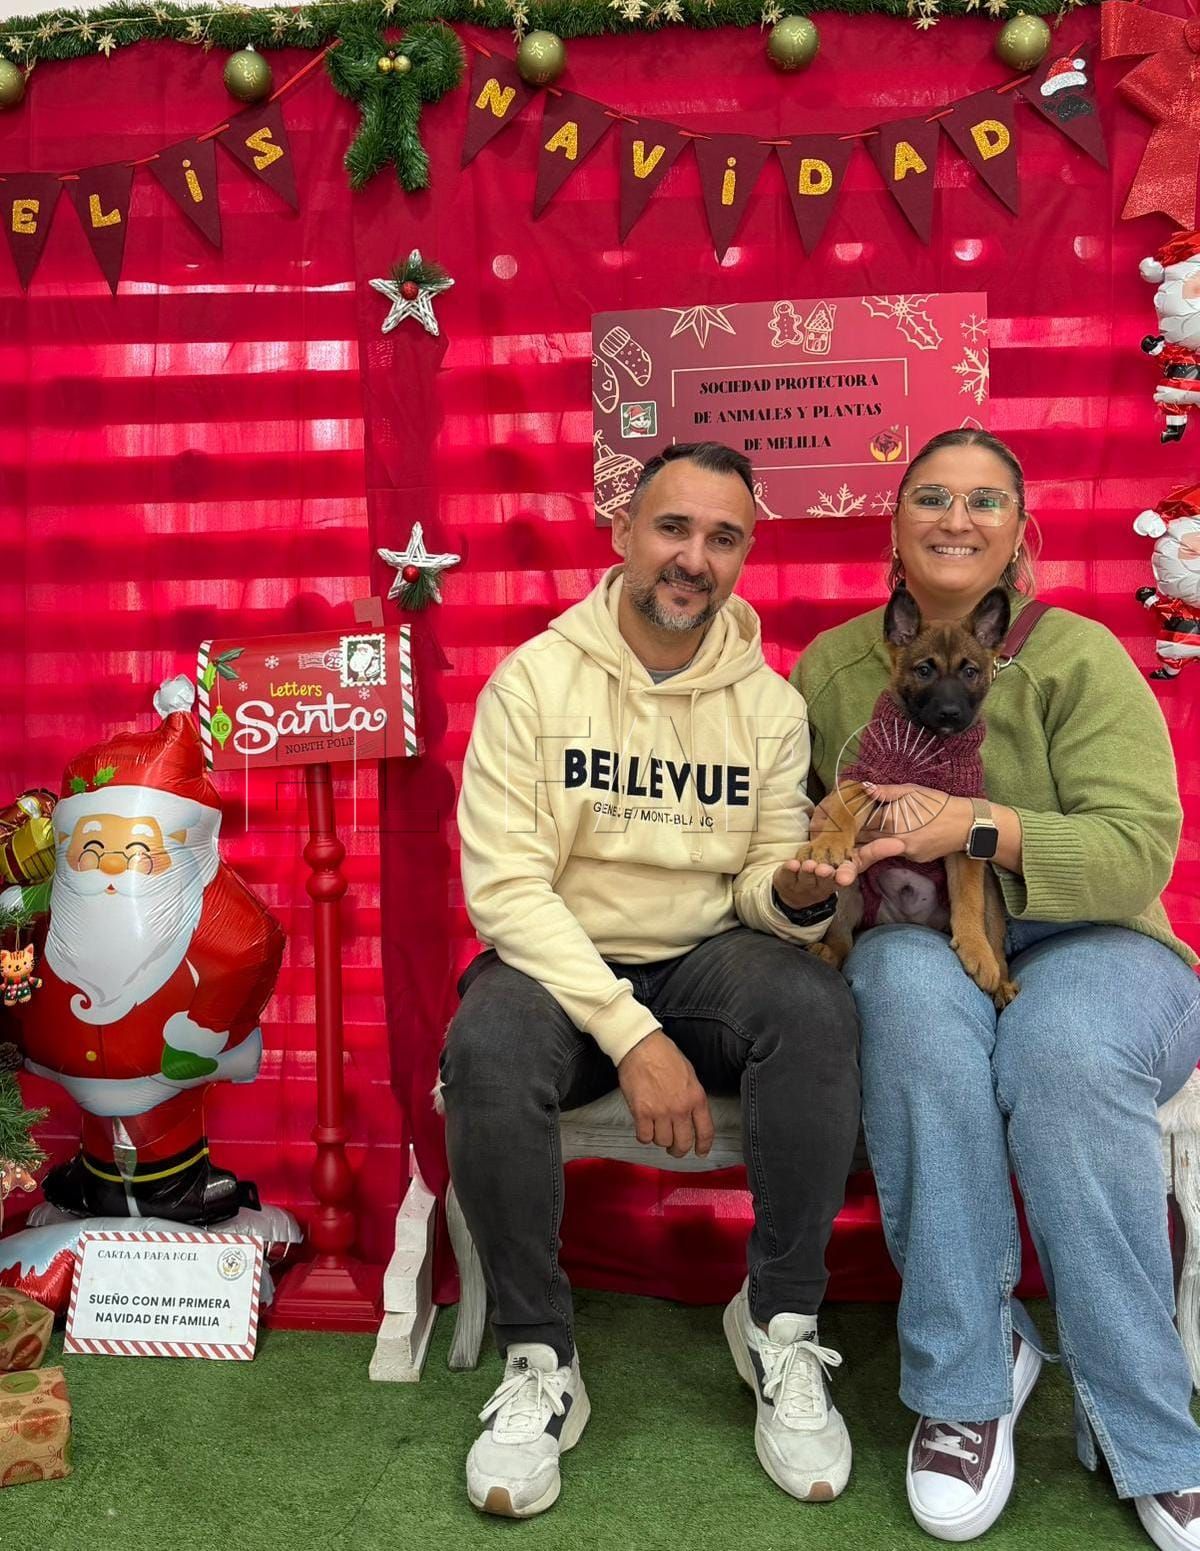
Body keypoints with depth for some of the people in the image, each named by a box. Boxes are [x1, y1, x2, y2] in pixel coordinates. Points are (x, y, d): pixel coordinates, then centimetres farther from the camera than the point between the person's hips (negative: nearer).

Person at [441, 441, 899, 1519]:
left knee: (817, 1007, -30)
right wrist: (631, 1034, -23)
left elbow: (764, 889, 4)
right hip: (557, 963, -2)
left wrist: (800, 891, -23)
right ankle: (538, 1360, -11)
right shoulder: (535, 678, -6)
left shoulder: (769, 703, 4)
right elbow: (504, 885, -13)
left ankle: (782, 1326, -8)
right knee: (489, 1047, -35)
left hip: (706, 962, 2)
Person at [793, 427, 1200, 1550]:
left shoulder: (1079, 656, -3)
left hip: (1086, 945, -1)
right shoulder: (831, 667, 8)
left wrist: (981, 826, -25)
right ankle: (969, 1374, -22)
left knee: (1064, 1051, -37)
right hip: (916, 949, 2)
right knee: (909, 989, -36)